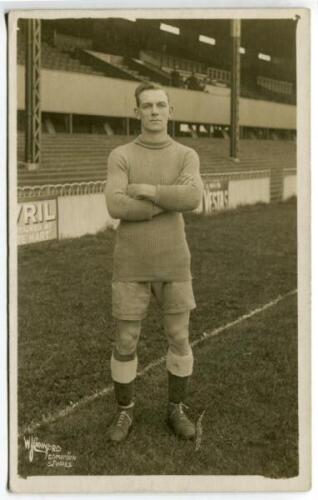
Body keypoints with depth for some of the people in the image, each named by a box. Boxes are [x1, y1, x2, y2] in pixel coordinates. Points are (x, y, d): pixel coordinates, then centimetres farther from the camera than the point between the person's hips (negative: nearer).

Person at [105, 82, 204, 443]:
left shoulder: (187, 157, -1)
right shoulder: (120, 157, -5)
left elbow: (192, 198, -22)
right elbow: (117, 208, -21)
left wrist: (144, 189, -19)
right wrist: (171, 201, -18)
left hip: (172, 263, 1)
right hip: (132, 264, -1)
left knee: (179, 339, 8)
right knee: (125, 342, 5)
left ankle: (176, 410, 27)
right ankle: (125, 413, 24)